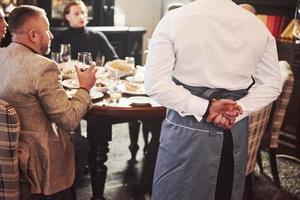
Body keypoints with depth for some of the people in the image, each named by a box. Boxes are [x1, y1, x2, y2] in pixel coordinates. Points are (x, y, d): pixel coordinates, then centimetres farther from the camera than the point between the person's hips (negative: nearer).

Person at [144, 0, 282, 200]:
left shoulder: (174, 19, -10)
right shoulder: (257, 25, 1)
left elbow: (155, 83, -14)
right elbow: (272, 85, 5)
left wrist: (204, 107, -15)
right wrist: (237, 110, -6)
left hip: (188, 129, -3)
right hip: (235, 130, 4)